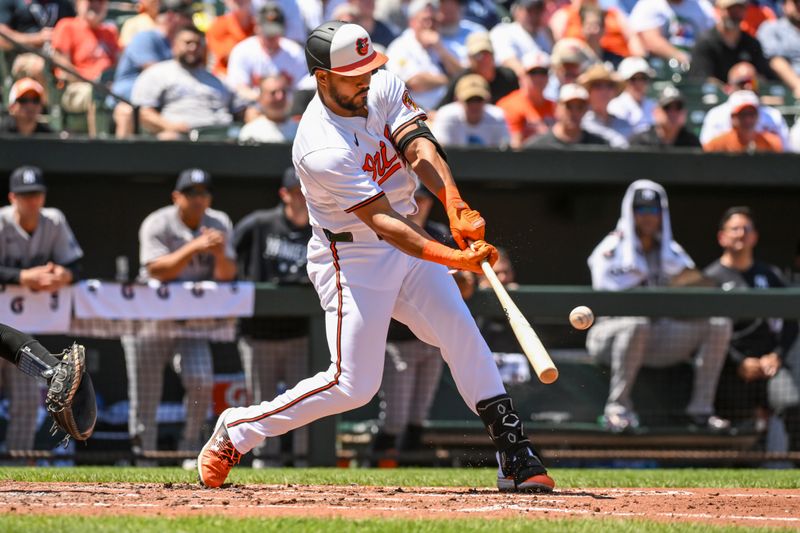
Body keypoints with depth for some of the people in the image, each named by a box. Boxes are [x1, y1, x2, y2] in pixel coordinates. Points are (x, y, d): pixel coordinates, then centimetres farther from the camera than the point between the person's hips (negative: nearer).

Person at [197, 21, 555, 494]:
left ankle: (515, 455, -2)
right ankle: (237, 430, 7)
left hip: (408, 243, 7)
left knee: (462, 334, -4)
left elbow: (419, 148, -20)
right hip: (352, 257, -7)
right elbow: (382, 222, -31)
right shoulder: (321, 149, -27)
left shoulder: (386, 88, -6)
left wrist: (457, 209, -37)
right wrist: (455, 258, -41)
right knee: (353, 384, -8)